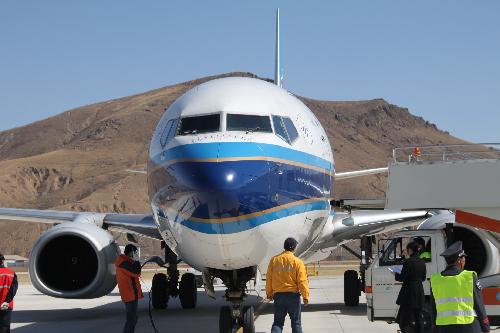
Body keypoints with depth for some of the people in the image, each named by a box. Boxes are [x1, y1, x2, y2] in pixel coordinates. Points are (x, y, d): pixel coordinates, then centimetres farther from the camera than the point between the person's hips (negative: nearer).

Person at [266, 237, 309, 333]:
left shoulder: (274, 260, 0)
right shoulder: (297, 262, -10)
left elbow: (269, 279, 6)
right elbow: (302, 281, -11)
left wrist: (269, 293, 18)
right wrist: (305, 296, -2)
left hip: (278, 295, 3)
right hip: (293, 295, -3)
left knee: (278, 322, 8)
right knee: (296, 322, 10)